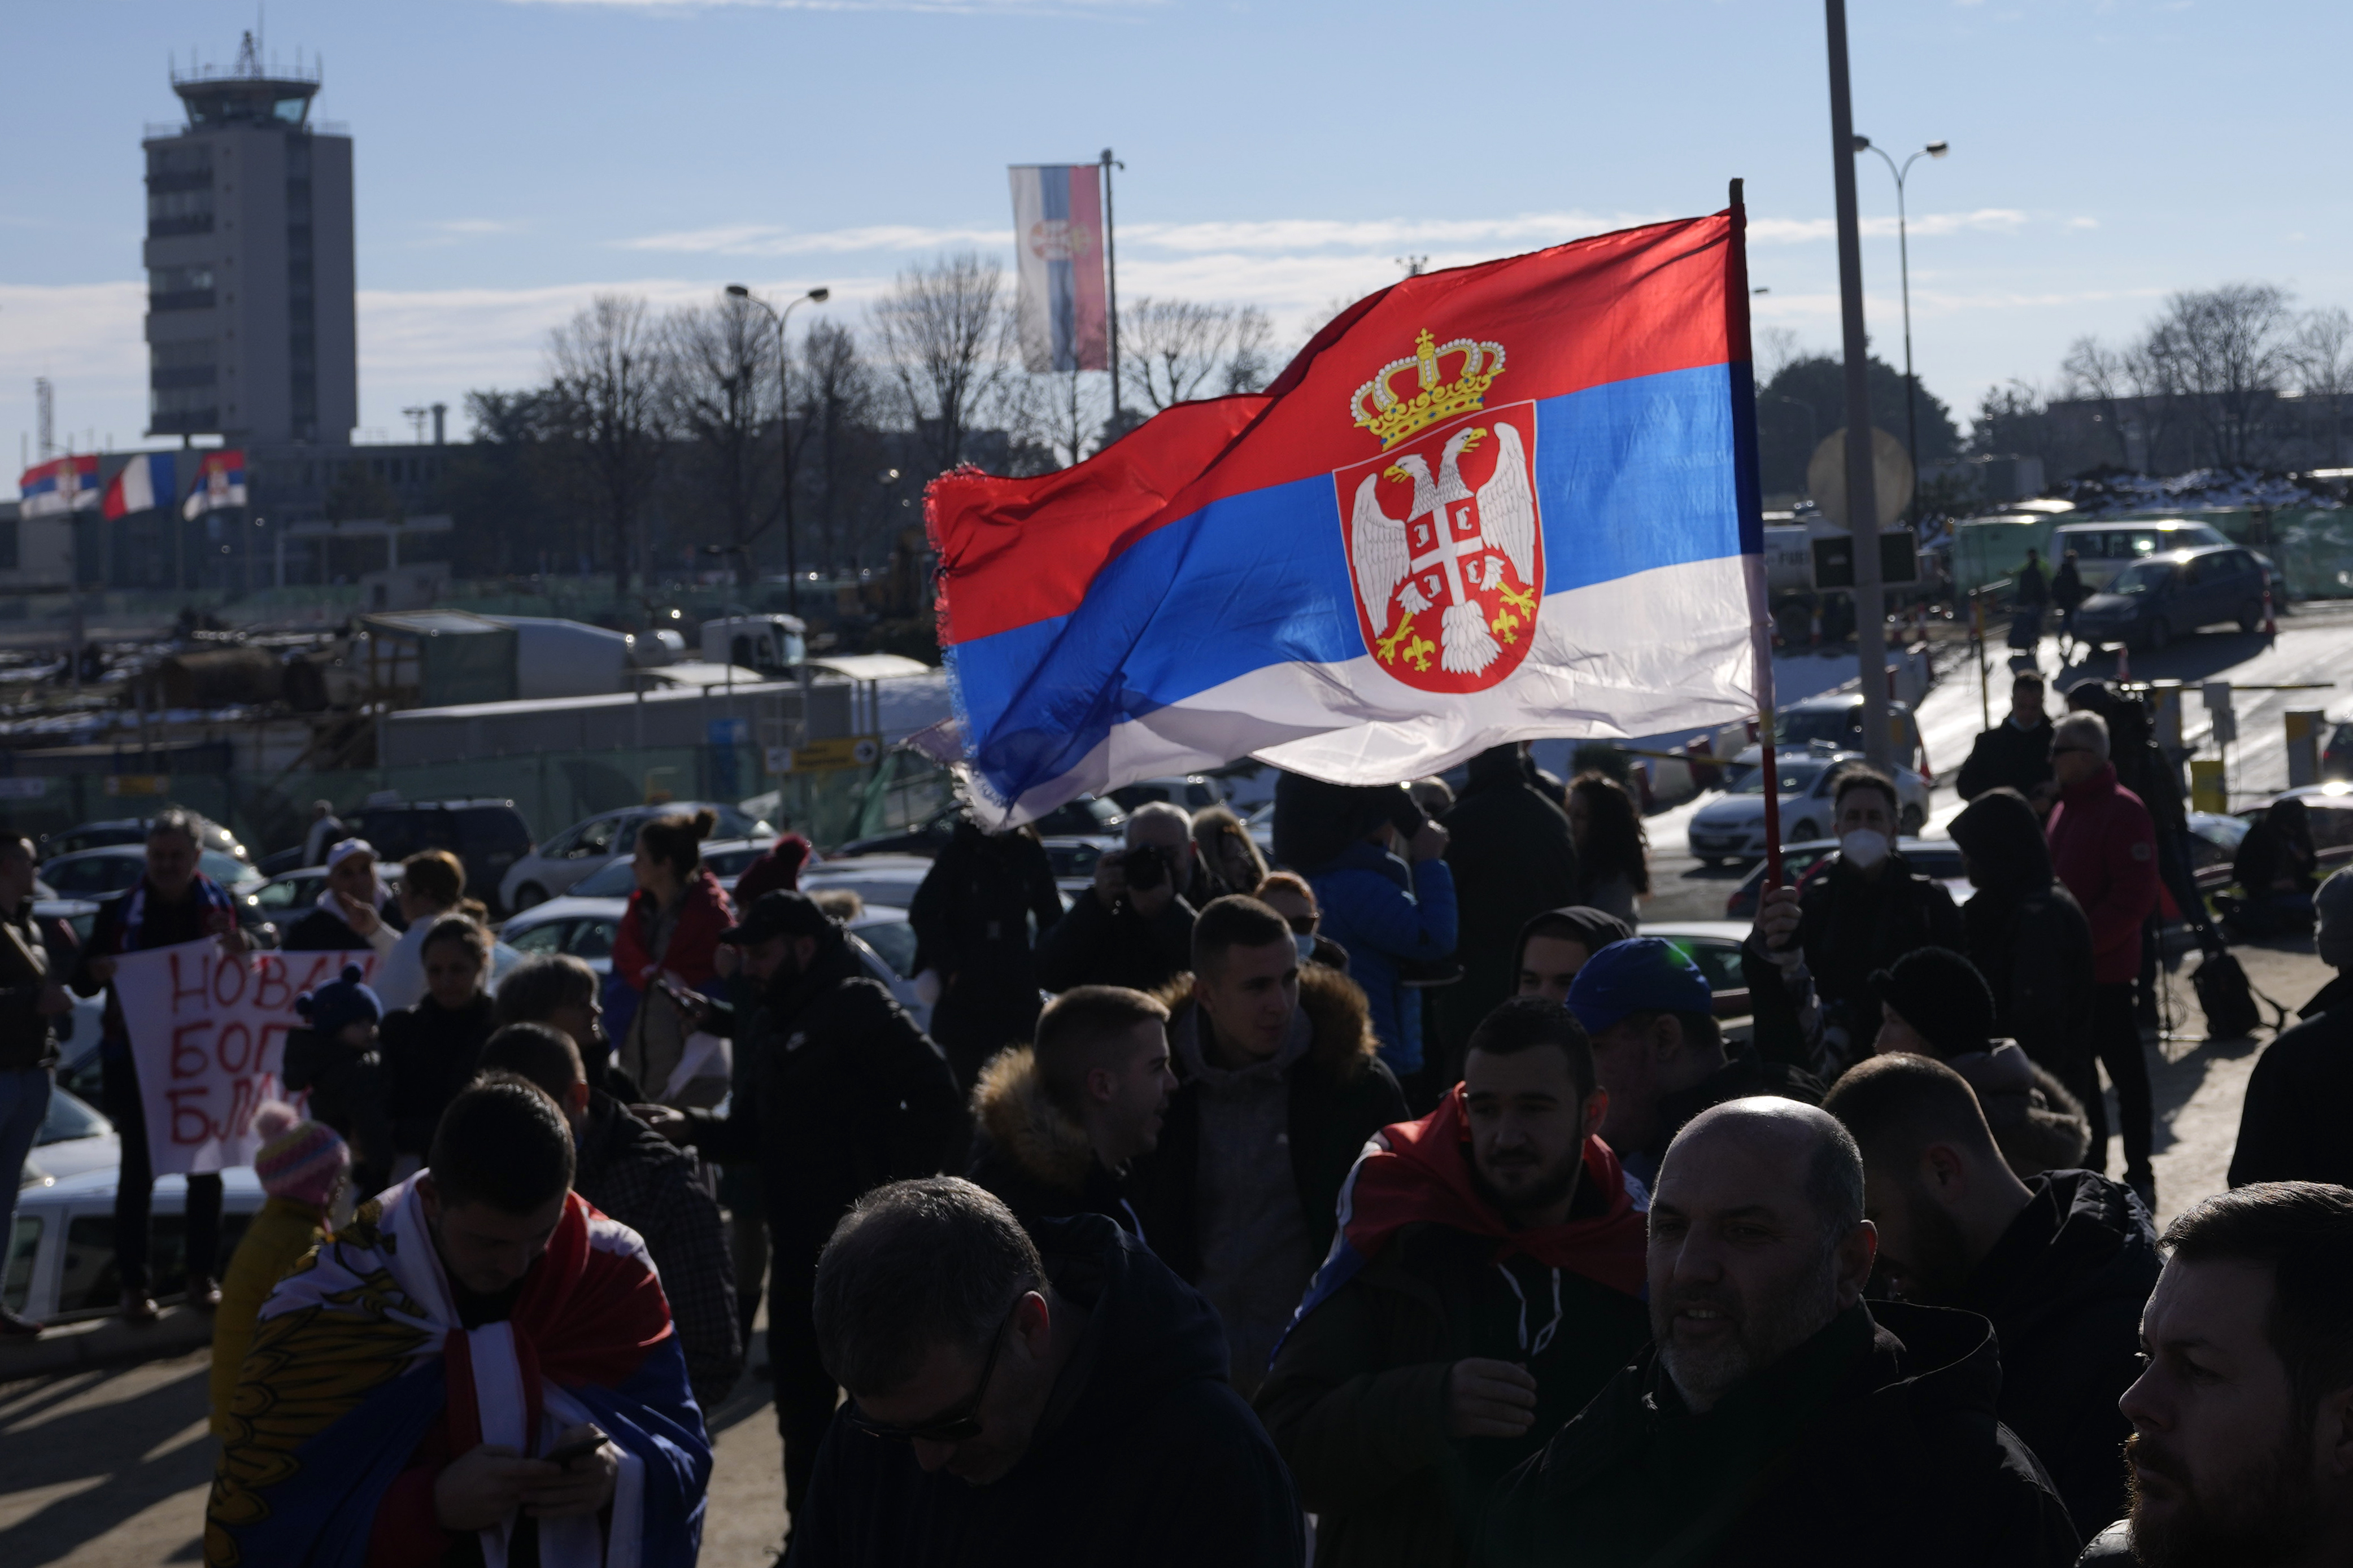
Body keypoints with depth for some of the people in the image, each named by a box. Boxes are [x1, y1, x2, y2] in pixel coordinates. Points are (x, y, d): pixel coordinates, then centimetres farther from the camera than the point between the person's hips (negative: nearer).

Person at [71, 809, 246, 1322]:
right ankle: (133, 1284, 3)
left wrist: (240, 951, -20)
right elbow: (81, 983, -2)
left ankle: (201, 1276, 16)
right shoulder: (121, 910, -2)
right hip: (135, 1055, -2)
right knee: (137, 1169, 0)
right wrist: (102, 968, -25)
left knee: (206, 1167, 7)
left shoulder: (218, 905, 2)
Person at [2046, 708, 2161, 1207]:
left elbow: (2134, 898, -18)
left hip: (2105, 969, -9)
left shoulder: (2123, 812, -13)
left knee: (2124, 1069, -1)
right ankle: (2089, 1169, 23)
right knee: (2074, 1070, 13)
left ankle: (2140, 1177, 7)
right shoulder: (2065, 809, 14)